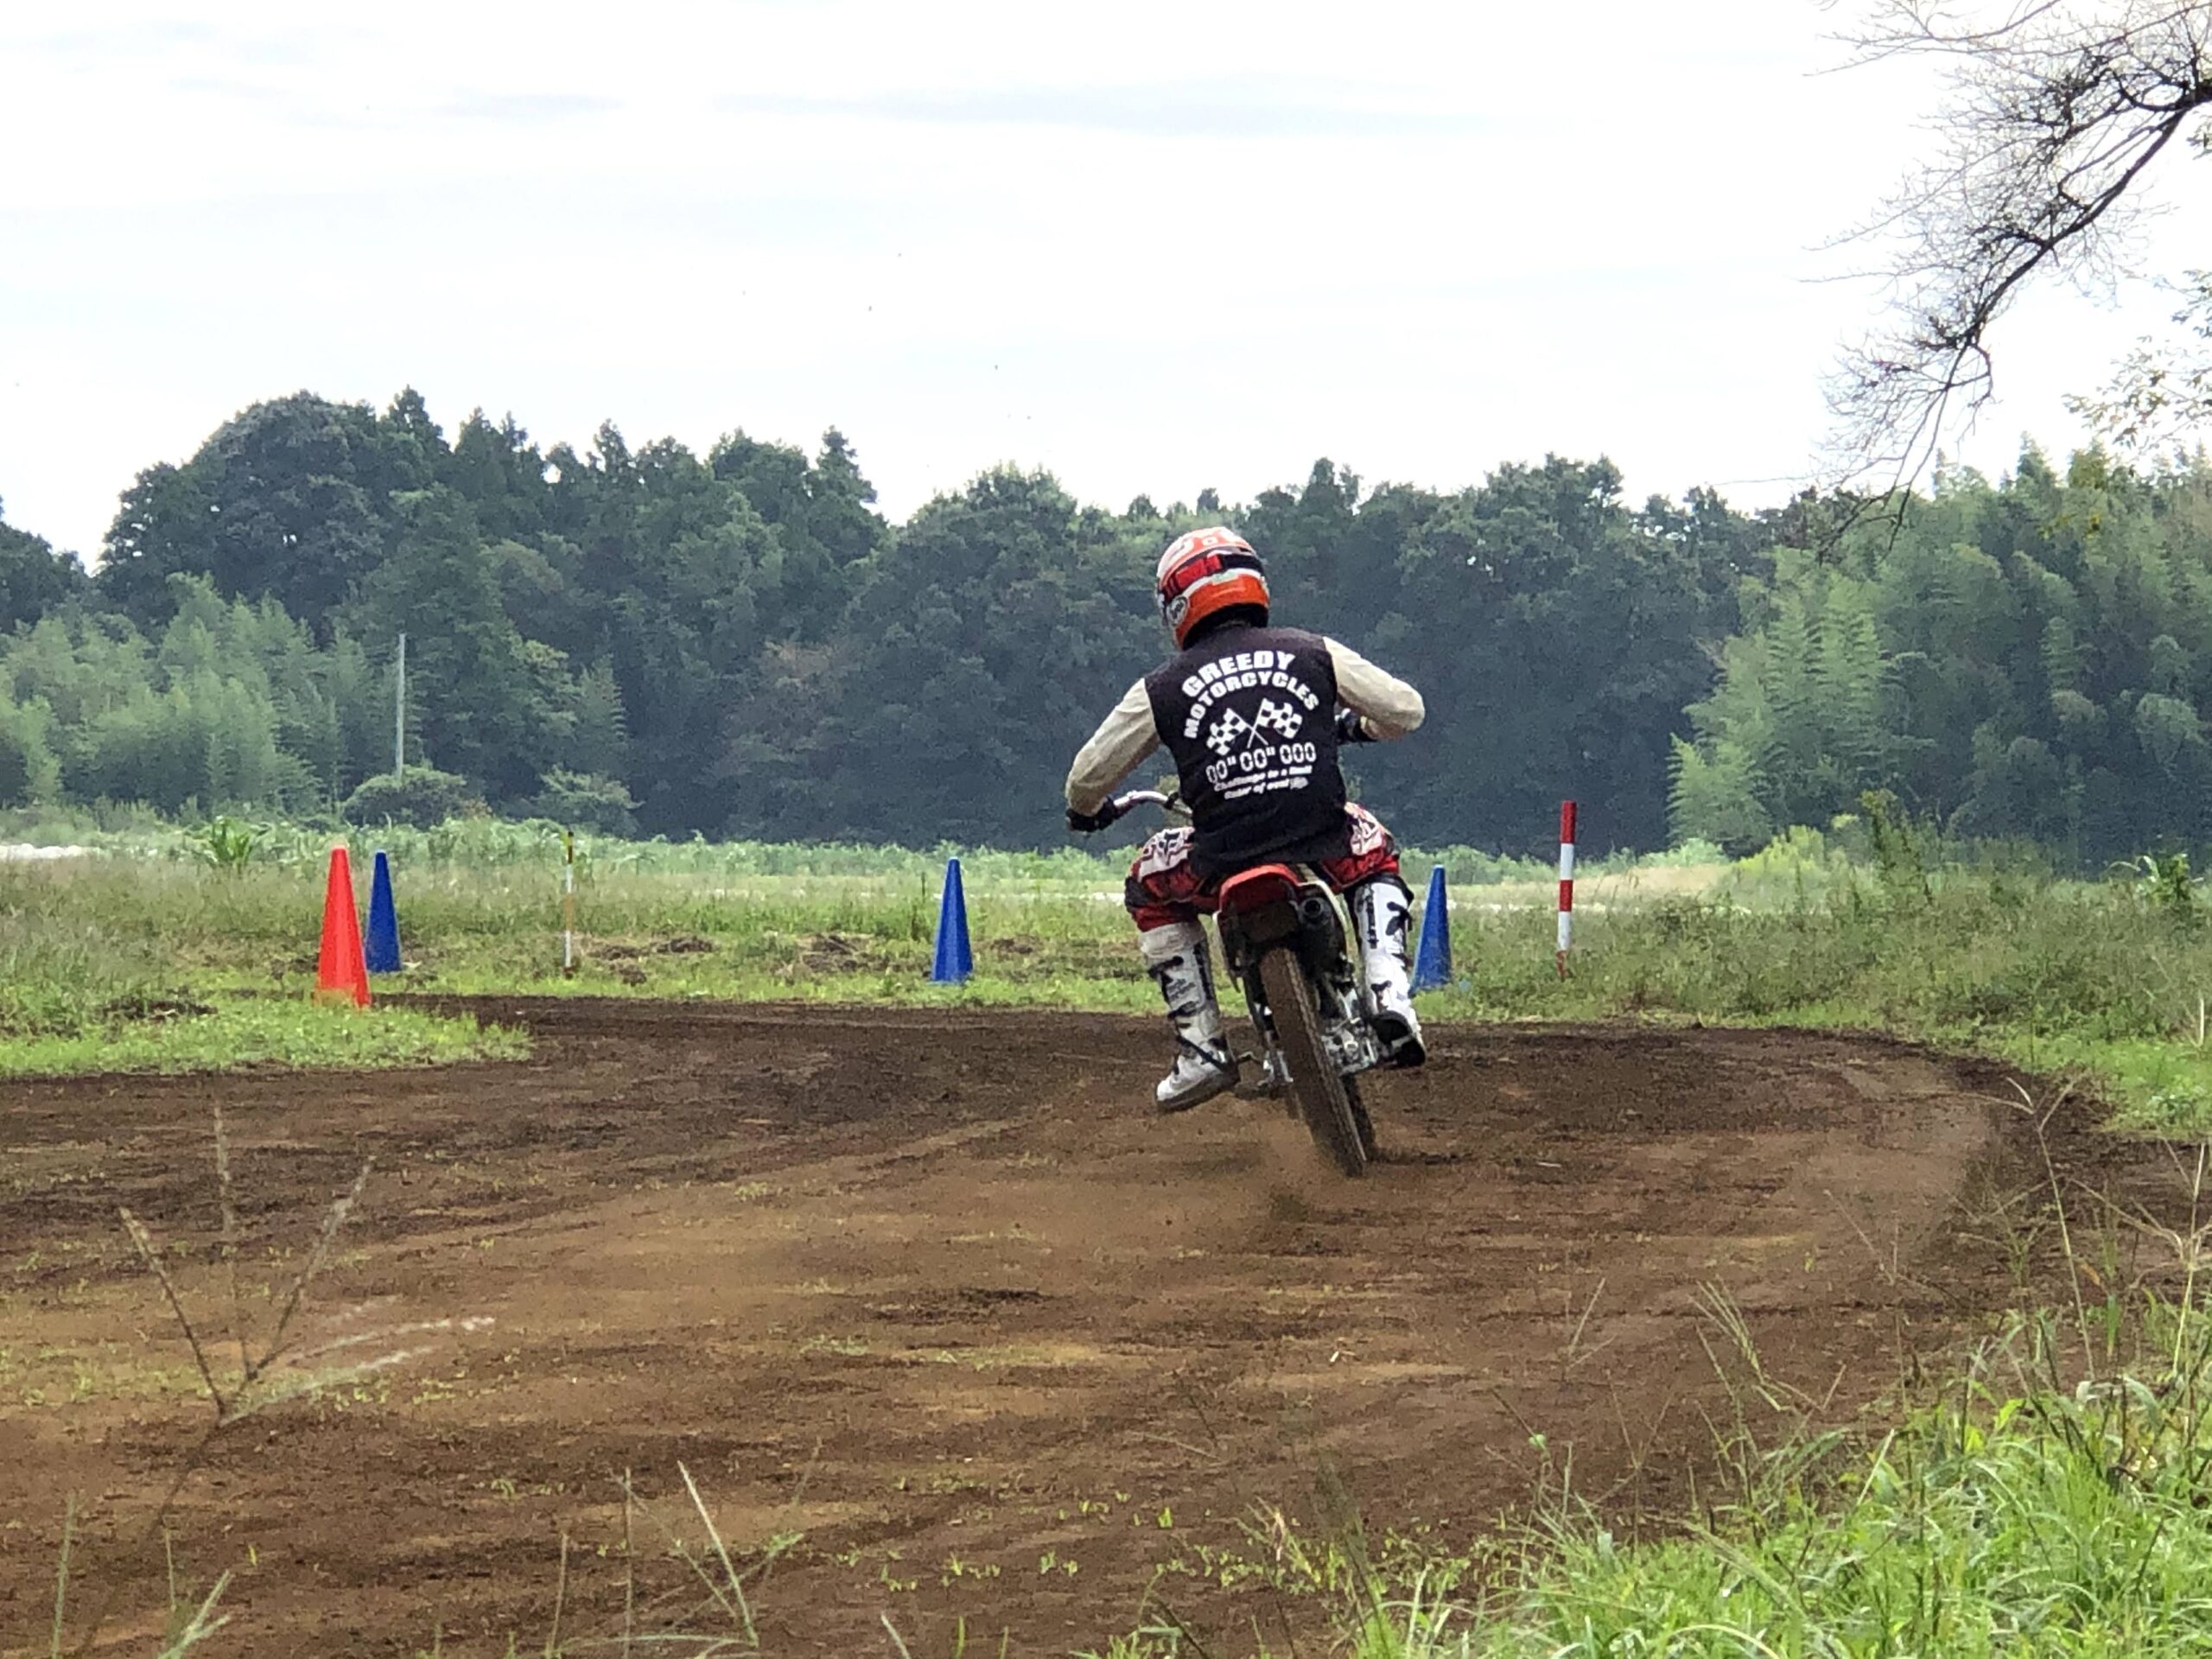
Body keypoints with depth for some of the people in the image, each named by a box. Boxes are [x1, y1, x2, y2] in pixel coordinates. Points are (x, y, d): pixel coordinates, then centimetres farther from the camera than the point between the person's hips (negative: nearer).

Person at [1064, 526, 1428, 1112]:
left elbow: (1090, 773, 12)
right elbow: (1406, 709, 12)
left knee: (1151, 883, 30)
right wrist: (1357, 727, 36)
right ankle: (1391, 995, 14)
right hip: (1324, 844, 1)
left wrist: (1086, 810, 37)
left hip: (1224, 860, -1)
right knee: (1373, 849, 36)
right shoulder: (1313, 653, 7)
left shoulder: (1162, 688, 6)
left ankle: (1202, 1047, 21)